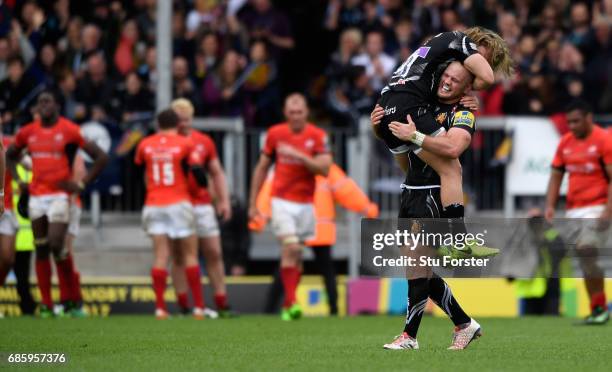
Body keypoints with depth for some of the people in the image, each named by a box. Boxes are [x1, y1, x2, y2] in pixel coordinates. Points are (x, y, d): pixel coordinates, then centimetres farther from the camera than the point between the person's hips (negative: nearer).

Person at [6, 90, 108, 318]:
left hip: (59, 195, -5)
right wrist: (19, 181, 12)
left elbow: (101, 157, -4)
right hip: (36, 196, 5)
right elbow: (11, 155, 26)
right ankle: (46, 305, 8)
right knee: (41, 250, 5)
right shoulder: (28, 132, 8)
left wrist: (82, 184, -7)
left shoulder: (69, 131, -7)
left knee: (57, 246, -15)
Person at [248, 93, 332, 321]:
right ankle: (292, 303, -21)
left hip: (306, 203, 1)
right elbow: (261, 168, 9)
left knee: (296, 255, 6)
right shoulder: (275, 134, 1)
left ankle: (287, 305, 17)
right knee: (290, 248, -18)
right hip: (282, 201, -1)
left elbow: (325, 169, -15)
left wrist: (298, 155, -24)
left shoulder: (317, 136, -3)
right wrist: (253, 203, 8)